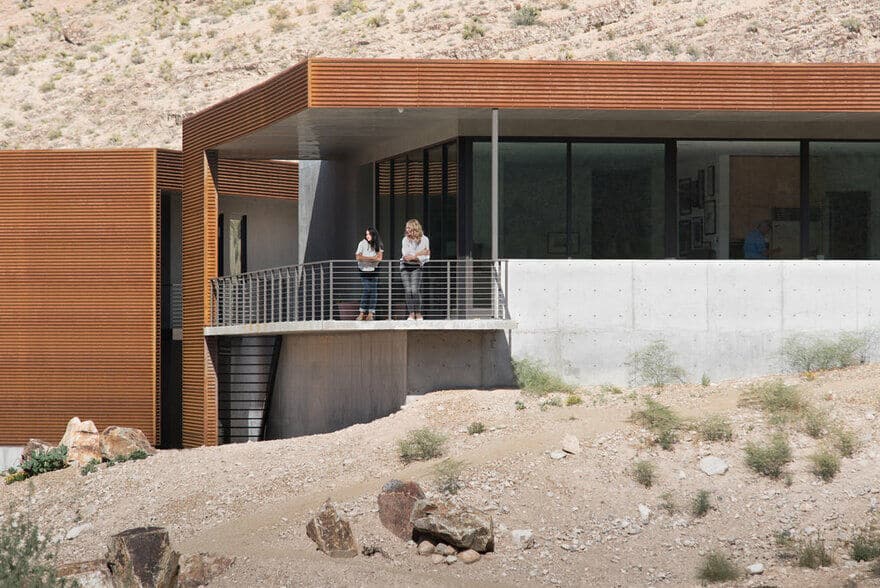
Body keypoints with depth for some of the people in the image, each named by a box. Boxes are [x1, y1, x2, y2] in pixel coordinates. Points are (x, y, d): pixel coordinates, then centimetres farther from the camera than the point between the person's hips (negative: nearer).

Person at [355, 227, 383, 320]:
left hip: (374, 271, 3)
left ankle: (370, 313, -1)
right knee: (365, 291, -12)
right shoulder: (362, 243, -6)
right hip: (364, 270, -3)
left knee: (373, 292, -3)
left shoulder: (378, 244, 1)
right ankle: (362, 313, -8)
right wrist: (372, 258, -13)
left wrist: (366, 258, -15)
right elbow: (358, 257, -15)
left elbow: (379, 258, -8)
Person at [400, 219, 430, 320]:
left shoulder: (424, 239, -3)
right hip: (405, 267, 3)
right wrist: (420, 253, -9)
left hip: (416, 267, -3)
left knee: (415, 290, -13)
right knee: (408, 291, -3)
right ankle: (411, 314, 1)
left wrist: (413, 257, -15)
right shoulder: (405, 239, 3)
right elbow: (405, 255, -7)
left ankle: (418, 314, -7)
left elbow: (426, 257, -8)